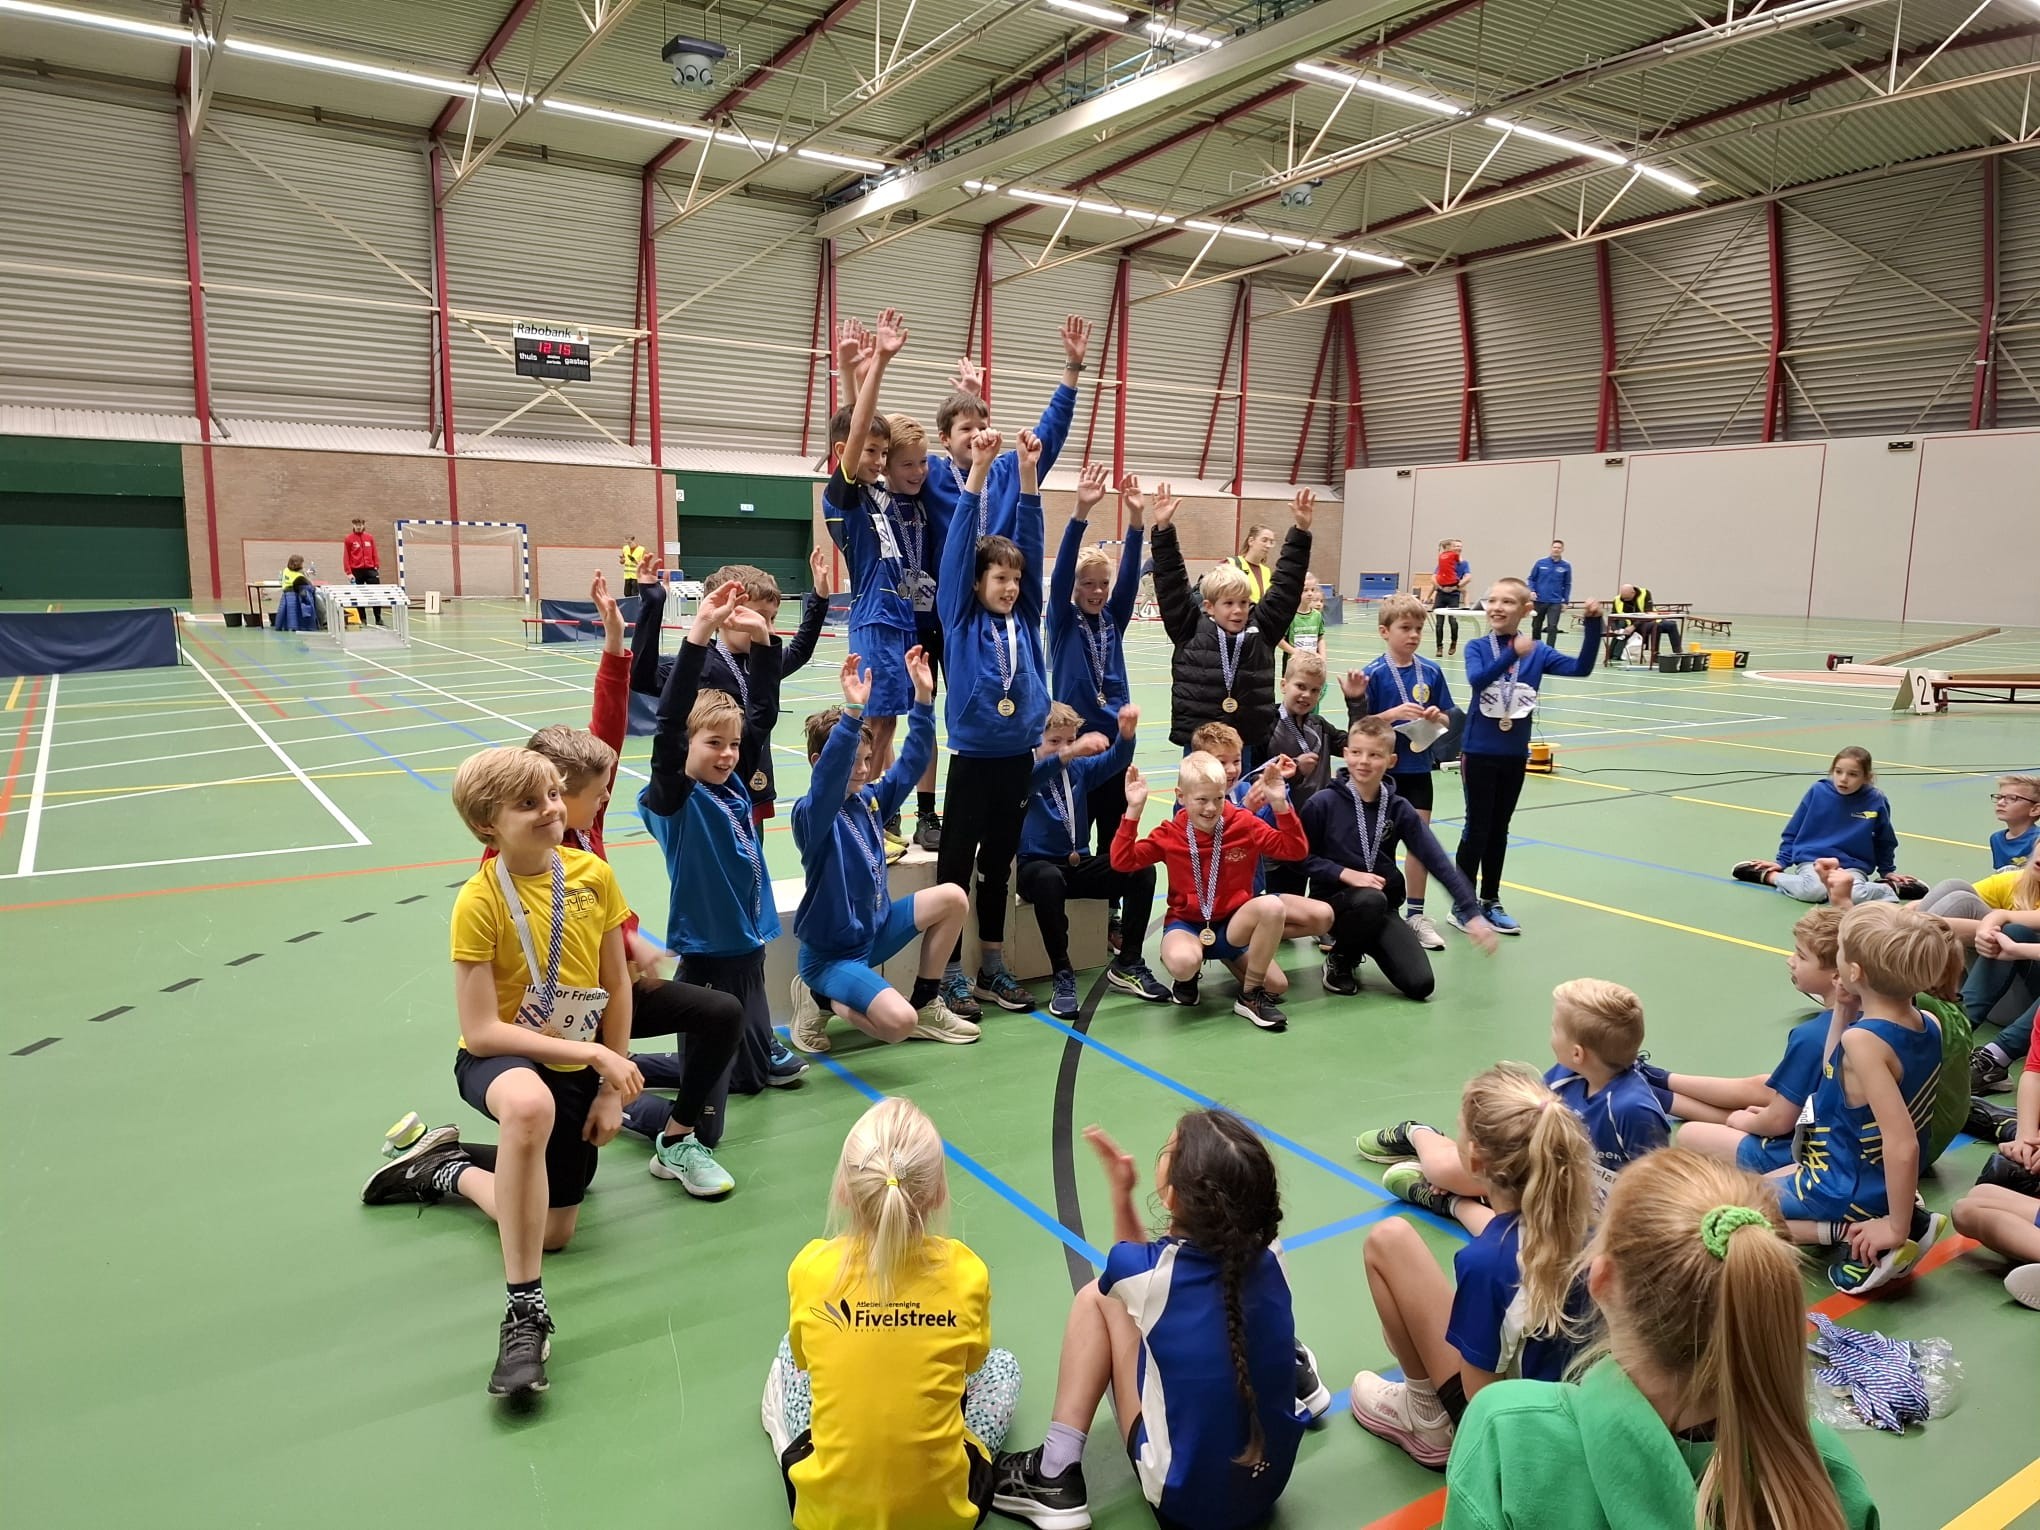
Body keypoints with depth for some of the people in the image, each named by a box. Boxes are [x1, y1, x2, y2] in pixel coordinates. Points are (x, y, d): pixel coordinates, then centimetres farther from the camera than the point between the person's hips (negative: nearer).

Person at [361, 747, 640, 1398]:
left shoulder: (595, 876, -10)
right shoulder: (479, 902, -21)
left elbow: (617, 987, 0)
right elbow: (482, 1032, -21)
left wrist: (611, 1089, -2)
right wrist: (593, 1054, -26)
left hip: (580, 1067, 5)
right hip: (500, 1059, -4)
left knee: (554, 1231, 8)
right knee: (530, 1104, -44)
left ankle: (447, 1170, 35)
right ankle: (525, 1310, -29)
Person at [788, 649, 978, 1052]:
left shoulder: (871, 799, 0)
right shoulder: (812, 815, -22)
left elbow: (912, 761, -3)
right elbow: (828, 775, -42)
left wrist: (923, 696, -14)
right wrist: (853, 712, -54)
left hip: (876, 927, 8)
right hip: (832, 953, -8)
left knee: (951, 898, 1)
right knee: (898, 1022, -26)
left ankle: (927, 1004, 14)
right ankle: (822, 1000, 4)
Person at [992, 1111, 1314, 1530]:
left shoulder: (1142, 1271, -21)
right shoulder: (1269, 1257, -11)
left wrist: (1121, 1193, 9)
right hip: (1272, 1481, 4)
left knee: (1097, 1298, 3)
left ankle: (1055, 1479, 5)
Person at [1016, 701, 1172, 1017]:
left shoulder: (1080, 767, 7)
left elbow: (1114, 761, -11)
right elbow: (1031, 778, -33)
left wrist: (1126, 733, -33)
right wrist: (1068, 754, -50)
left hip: (1079, 863, 5)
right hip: (1037, 864, -5)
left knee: (1142, 870, -15)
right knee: (1049, 879, -40)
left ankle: (1127, 964, -3)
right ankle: (1062, 976, -29)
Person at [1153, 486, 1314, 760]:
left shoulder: (1261, 631, 3)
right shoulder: (1190, 632, -2)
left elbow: (1286, 585, 5)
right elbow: (1171, 584, -3)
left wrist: (1301, 532, 0)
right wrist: (1164, 530, -9)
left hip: (1249, 744, 2)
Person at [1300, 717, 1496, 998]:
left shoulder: (1398, 808, -2)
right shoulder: (1323, 804, -10)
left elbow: (1437, 860, -6)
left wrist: (1472, 914, -13)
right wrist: (1345, 873, -20)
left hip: (1384, 907, 3)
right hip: (1333, 900, -3)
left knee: (1420, 985, -14)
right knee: (1370, 900, -38)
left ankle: (1361, 943, 16)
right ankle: (1340, 958, -7)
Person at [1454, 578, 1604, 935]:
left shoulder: (1537, 651, 0)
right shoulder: (1477, 647, -7)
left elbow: (1582, 668, -7)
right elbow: (1477, 679, -26)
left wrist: (1593, 624, -15)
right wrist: (1512, 653, -39)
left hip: (1515, 755, 3)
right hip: (1478, 752, -3)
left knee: (1499, 828, 13)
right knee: (1477, 827, 2)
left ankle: (1490, 901, 25)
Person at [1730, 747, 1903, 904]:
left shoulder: (1876, 802, -4)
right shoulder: (1818, 791, -5)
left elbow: (1885, 842, 14)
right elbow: (1793, 831, 5)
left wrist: (1888, 872, 19)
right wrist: (1782, 861, 5)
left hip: (1853, 866, 0)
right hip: (1811, 859, 0)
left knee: (1854, 895, -35)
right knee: (1814, 891, -33)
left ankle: (1889, 887, -5)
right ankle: (1767, 875, -9)